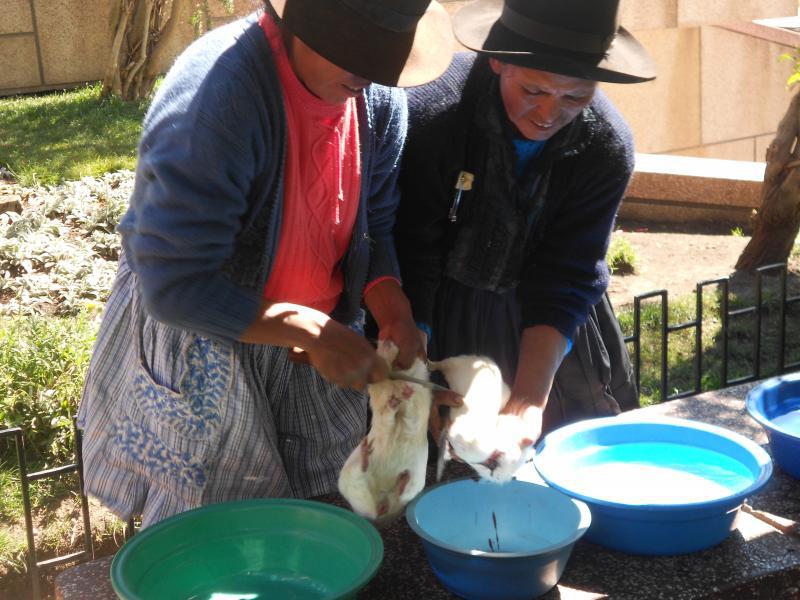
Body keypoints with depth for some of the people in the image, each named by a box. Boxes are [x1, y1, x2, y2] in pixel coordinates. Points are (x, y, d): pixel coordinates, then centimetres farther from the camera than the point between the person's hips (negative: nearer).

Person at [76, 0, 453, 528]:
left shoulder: (381, 96, -10)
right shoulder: (215, 94, -31)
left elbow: (374, 227, 3)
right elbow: (173, 286, -30)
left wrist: (395, 314, -15)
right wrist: (312, 333, -29)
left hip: (314, 334, 6)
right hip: (197, 345, -5)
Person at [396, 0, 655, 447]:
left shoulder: (607, 147, -20)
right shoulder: (431, 112, -28)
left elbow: (565, 284, -19)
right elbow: (411, 260, -23)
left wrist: (529, 399, -29)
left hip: (553, 342, 3)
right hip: (443, 322, -2)